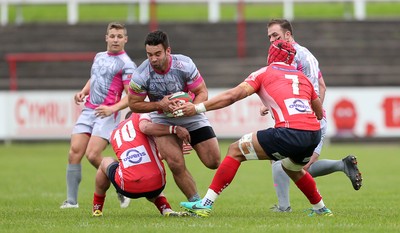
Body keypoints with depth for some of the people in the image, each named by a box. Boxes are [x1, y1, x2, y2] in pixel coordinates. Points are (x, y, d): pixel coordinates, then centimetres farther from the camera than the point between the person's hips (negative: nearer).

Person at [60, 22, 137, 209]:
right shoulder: (99, 57, 17)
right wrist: (83, 92, 12)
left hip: (107, 114, -7)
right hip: (88, 111, 7)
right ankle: (71, 200, -3)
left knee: (92, 155, -18)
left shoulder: (126, 64, -5)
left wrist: (112, 108, -25)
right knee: (74, 152, -6)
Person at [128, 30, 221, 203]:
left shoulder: (185, 64, -22)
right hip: (163, 119, -1)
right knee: (176, 164, -20)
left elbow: (202, 92, -13)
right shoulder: (141, 75, -23)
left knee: (213, 162, -4)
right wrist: (159, 105, -26)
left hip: (191, 116, 1)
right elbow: (134, 104, -11)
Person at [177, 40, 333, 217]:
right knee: (292, 168, 38)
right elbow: (319, 113, 33)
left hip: (290, 133, -6)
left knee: (236, 151, 7)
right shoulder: (302, 77, 27)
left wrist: (198, 108, -3)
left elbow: (234, 95, -2)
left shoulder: (264, 73, 12)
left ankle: (206, 204, 1)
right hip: (314, 134, 6)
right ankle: (321, 209, 45)